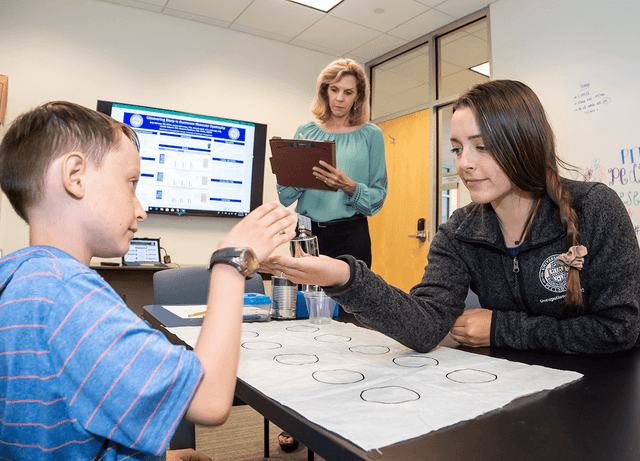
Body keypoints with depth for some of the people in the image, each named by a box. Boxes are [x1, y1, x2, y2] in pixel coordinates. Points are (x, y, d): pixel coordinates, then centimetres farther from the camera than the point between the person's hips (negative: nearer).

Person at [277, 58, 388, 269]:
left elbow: (378, 196, -1)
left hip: (351, 235, -1)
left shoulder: (370, 134, 3)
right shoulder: (305, 131, 8)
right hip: (307, 233, 2)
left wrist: (350, 187, -18)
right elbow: (284, 196, 5)